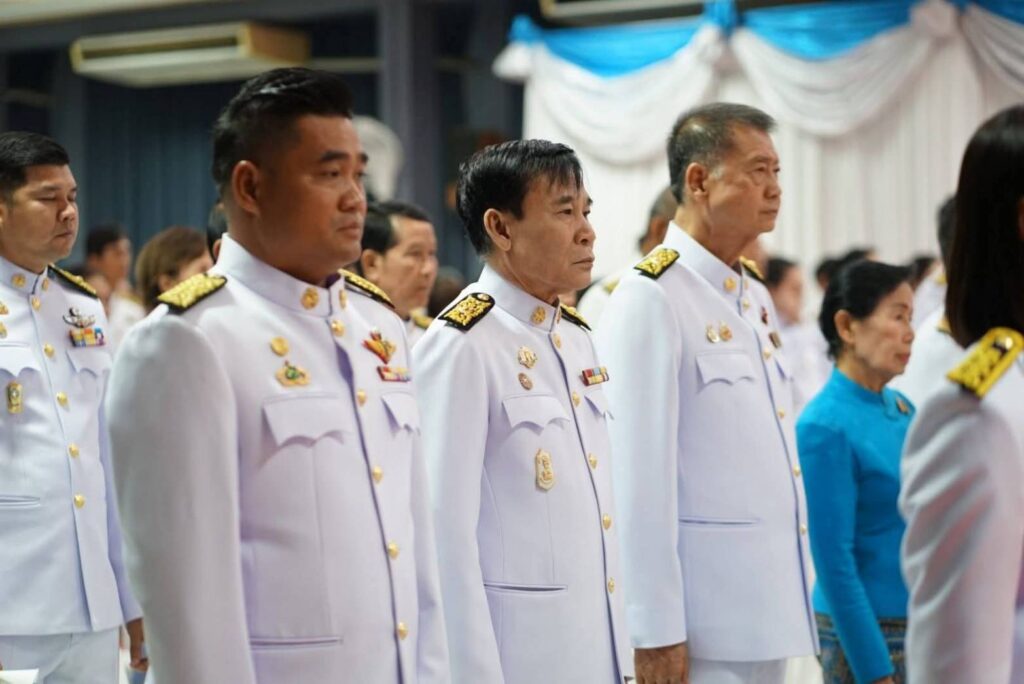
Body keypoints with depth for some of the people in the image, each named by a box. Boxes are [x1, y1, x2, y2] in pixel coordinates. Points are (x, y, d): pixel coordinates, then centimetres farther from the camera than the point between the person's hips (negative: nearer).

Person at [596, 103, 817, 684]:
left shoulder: (756, 298, 14)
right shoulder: (650, 299, -13)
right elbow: (640, 476, -17)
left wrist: (798, 586, 15)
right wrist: (655, 632, -19)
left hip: (771, 608, 8)